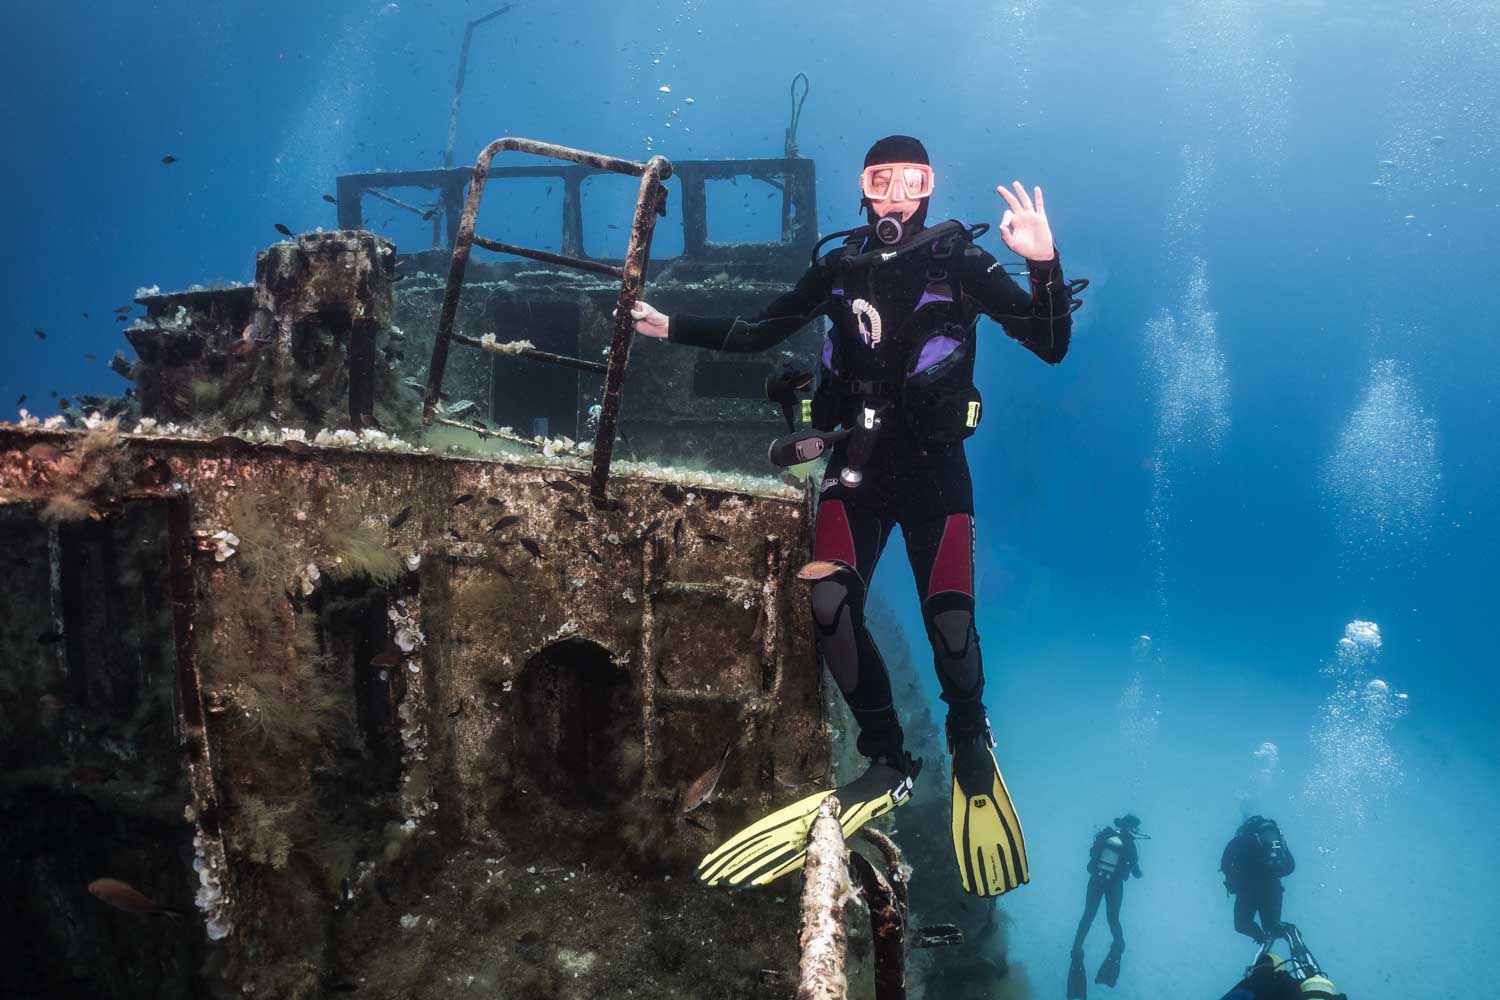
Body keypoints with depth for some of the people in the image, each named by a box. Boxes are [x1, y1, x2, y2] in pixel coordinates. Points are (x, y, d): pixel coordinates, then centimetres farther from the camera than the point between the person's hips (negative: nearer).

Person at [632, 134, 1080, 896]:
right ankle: (888, 764, 8)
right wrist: (671, 327, 11)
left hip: (934, 468, -3)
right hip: (857, 465, 3)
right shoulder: (841, 265, 5)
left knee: (949, 623, -10)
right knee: (828, 604, -13)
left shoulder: (962, 263, -4)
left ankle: (971, 746, 23)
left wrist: (1045, 265, -26)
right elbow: (759, 332, 15)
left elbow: (1050, 346, -11)